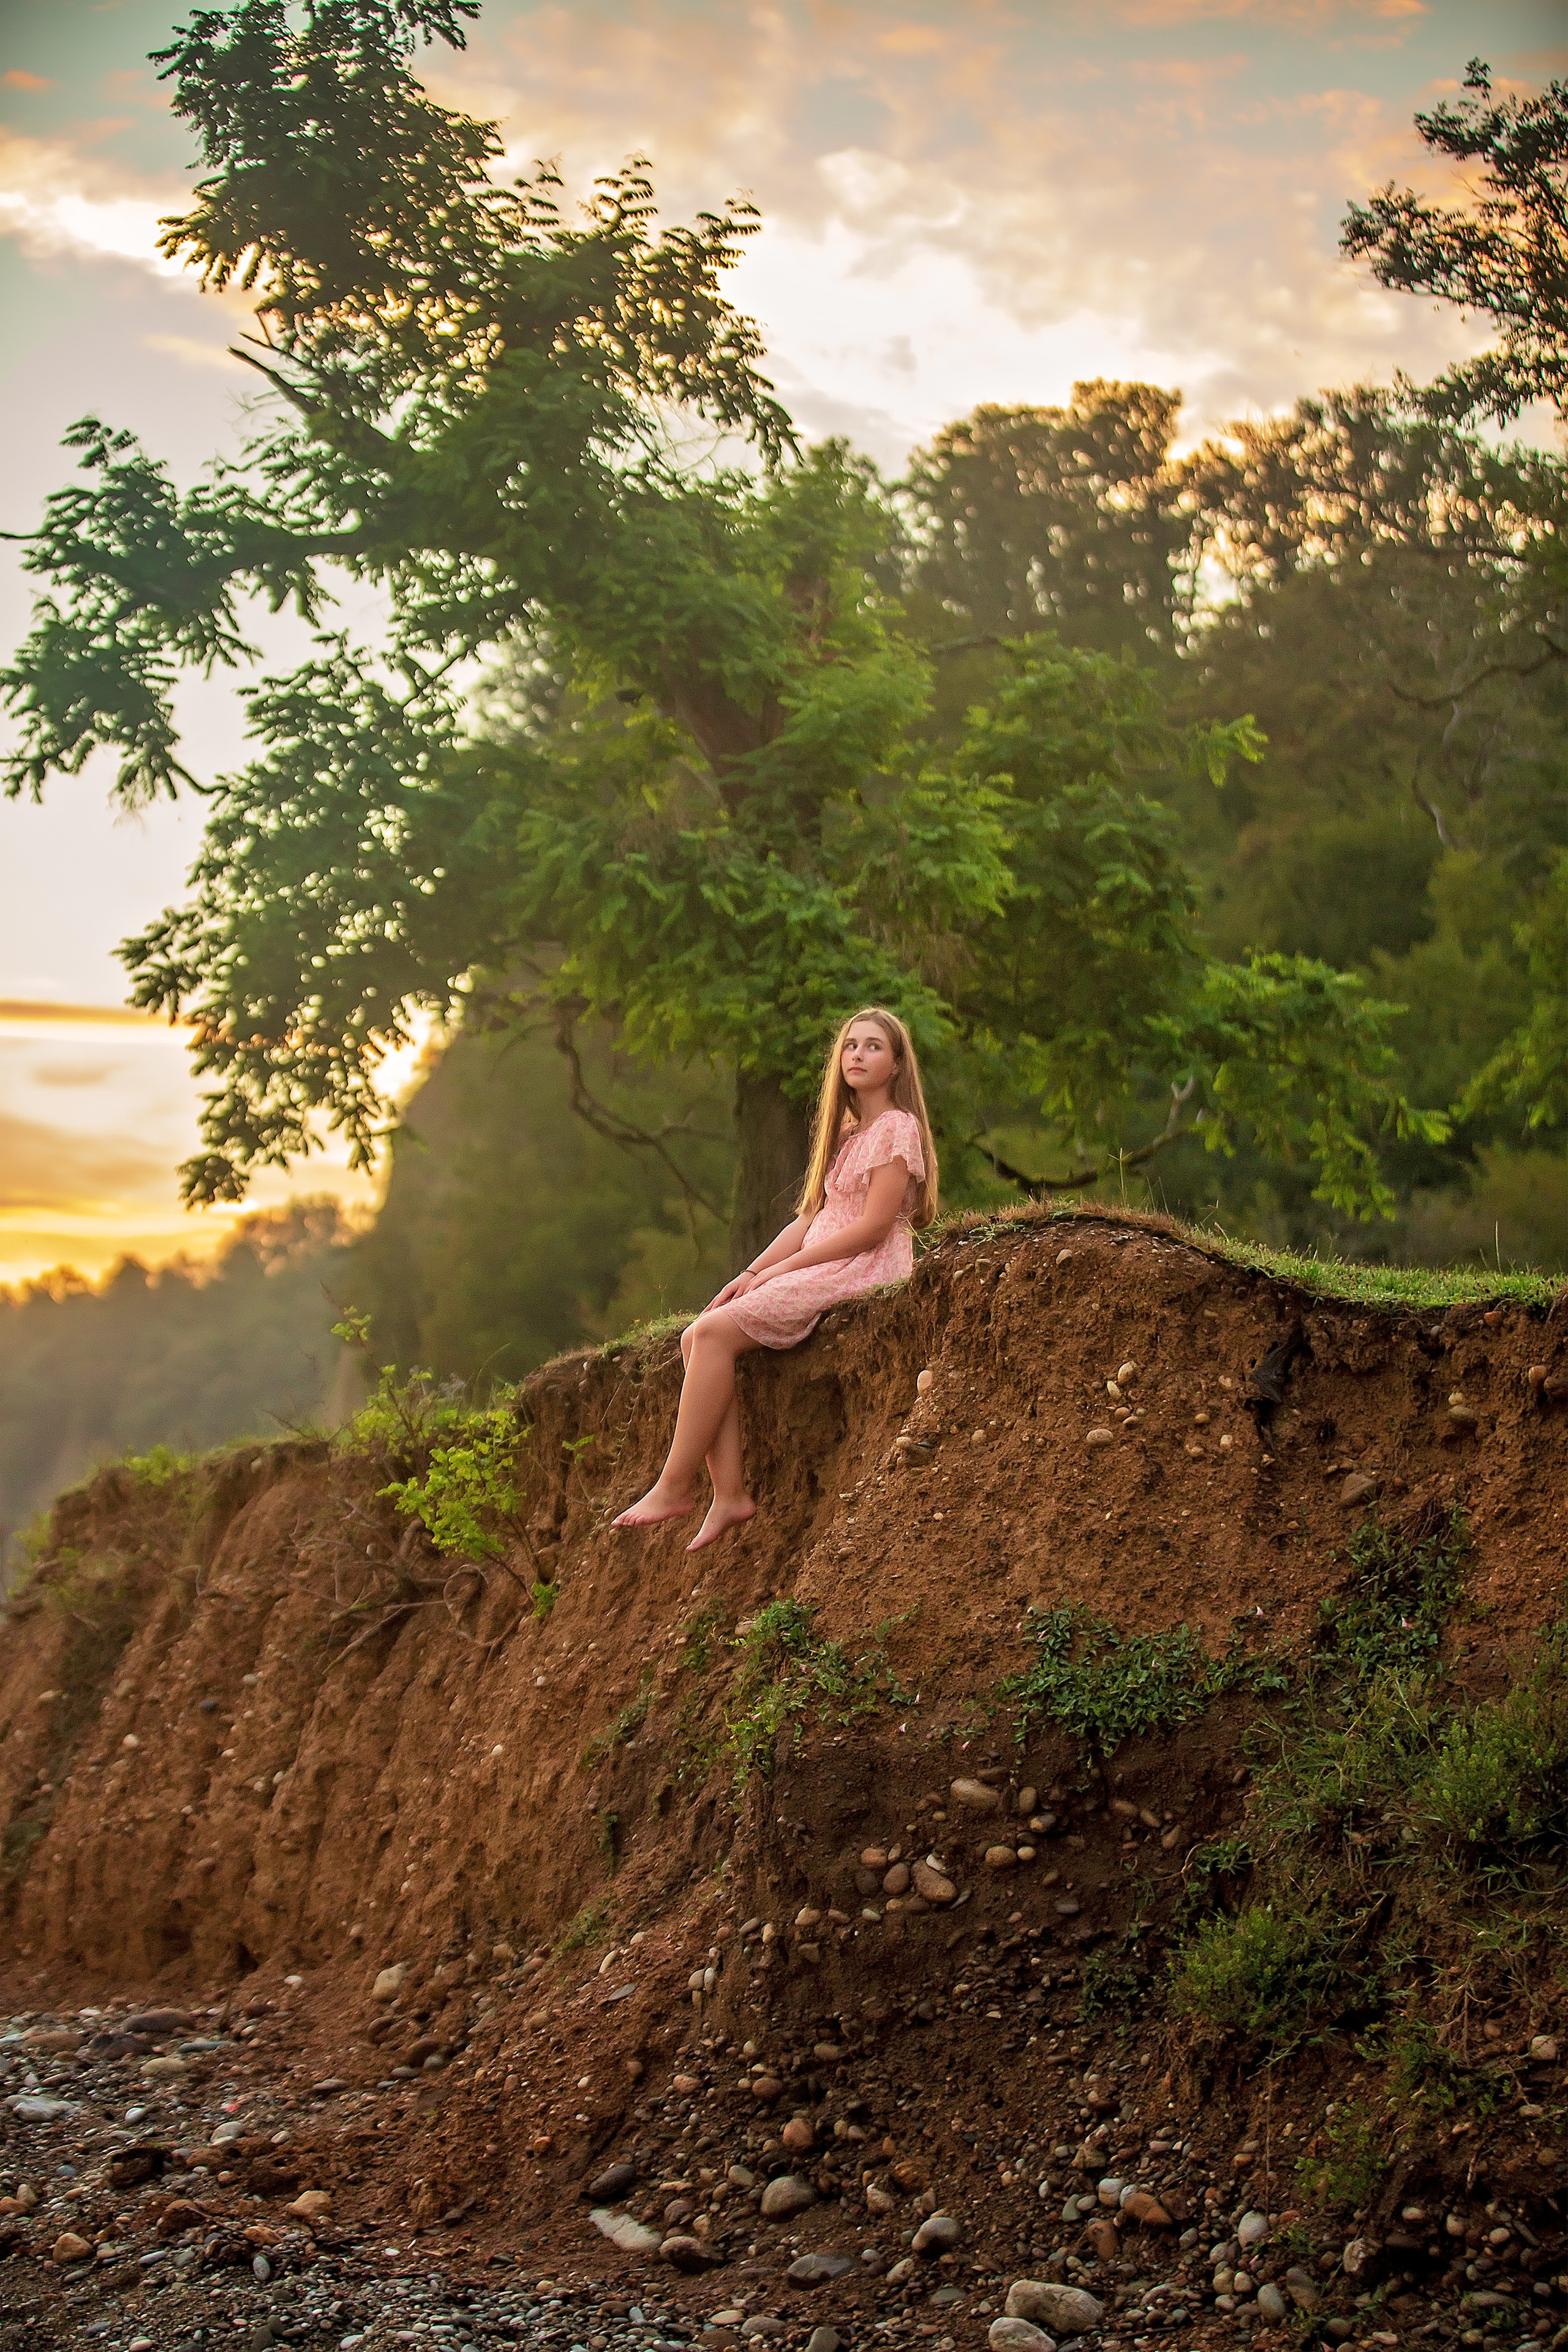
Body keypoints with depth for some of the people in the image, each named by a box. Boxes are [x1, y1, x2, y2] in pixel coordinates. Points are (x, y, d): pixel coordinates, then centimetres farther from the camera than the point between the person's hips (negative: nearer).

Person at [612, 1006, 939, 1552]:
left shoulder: (897, 1128, -6)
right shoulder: (846, 1134, 21)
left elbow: (873, 1227, -14)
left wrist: (779, 1269, -12)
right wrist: (751, 1275, 2)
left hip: (862, 1272, -9)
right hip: (819, 1269, 9)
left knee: (716, 1332, -22)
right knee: (697, 1336, -11)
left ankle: (674, 1487, -15)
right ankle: (729, 1494, -16)